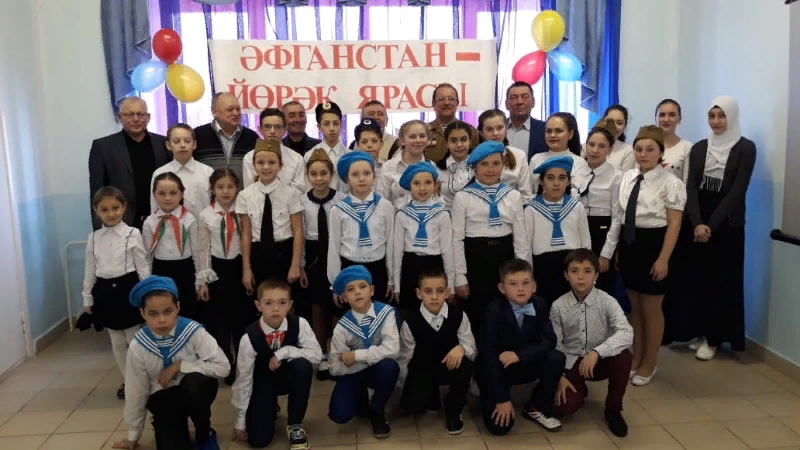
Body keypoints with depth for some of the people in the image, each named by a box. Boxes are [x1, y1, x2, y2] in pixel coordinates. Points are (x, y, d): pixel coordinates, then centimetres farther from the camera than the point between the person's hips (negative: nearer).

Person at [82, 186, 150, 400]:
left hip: (128, 289, -4)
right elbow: (90, 270, 10)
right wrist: (87, 298, 11)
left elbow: (143, 267, -5)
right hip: (106, 292, 4)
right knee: (117, 343, 14)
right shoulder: (93, 238, 4)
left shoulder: (133, 234, -8)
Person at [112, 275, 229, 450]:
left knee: (194, 382, -36)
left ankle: (205, 435, -8)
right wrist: (133, 435, 10)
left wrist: (180, 365, -24)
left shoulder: (193, 331, -21)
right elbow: (135, 392, -2)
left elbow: (223, 367, -20)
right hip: (163, 397, 1)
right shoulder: (138, 346, -15)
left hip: (195, 391, -1)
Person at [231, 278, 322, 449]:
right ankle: (270, 410, 23)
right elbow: (243, 378, -15)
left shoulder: (299, 324, -23)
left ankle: (294, 424, -11)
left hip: (290, 377, 1)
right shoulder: (249, 337, -24)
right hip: (263, 383, -1)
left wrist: (284, 352, -32)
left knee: (303, 365, -34)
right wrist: (240, 421, -8)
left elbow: (316, 355, -23)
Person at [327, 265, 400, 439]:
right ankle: (360, 397, 16)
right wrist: (371, 357, -20)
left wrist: (356, 355, -27)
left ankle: (377, 411, -7)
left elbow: (392, 349, -28)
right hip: (353, 373, 1)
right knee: (339, 415, -22)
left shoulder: (386, 313, -18)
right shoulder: (342, 327, -15)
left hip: (379, 370, 0)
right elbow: (336, 368, -14)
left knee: (389, 365, -36)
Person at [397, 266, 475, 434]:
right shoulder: (410, 322, -16)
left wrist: (462, 348, -35)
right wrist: (409, 386, -1)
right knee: (412, 405, -26)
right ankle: (432, 394, 15)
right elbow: (404, 360, -4)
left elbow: (473, 350, -12)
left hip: (450, 366, 1)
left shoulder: (458, 315, -13)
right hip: (422, 371, -1)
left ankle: (453, 411, -4)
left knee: (466, 365, -33)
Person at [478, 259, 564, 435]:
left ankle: (536, 408, -1)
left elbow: (548, 342, -15)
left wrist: (519, 354, -31)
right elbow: (488, 354, -25)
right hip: (496, 369, -4)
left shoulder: (540, 305, -11)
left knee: (557, 358, -23)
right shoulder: (494, 310, -24)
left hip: (524, 365, 4)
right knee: (499, 426, -17)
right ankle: (487, 392, 16)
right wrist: (502, 399, -26)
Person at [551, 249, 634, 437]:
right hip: (571, 363, 0)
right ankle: (580, 389, 18)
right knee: (564, 406, -23)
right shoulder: (558, 306, -11)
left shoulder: (607, 302, -15)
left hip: (601, 360, 0)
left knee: (624, 356, -33)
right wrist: (560, 377, -12)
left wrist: (596, 352, -41)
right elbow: (554, 345, -4)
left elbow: (626, 334, -29)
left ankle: (613, 410, -7)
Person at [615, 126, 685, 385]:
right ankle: (636, 358, 33)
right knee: (635, 306, 17)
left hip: (653, 245, -6)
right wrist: (619, 248, 13)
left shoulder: (670, 182, -12)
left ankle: (649, 364, 26)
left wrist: (663, 259, -16)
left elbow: (674, 224, -12)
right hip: (629, 244, 6)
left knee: (651, 309, 8)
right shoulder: (628, 177, 6)